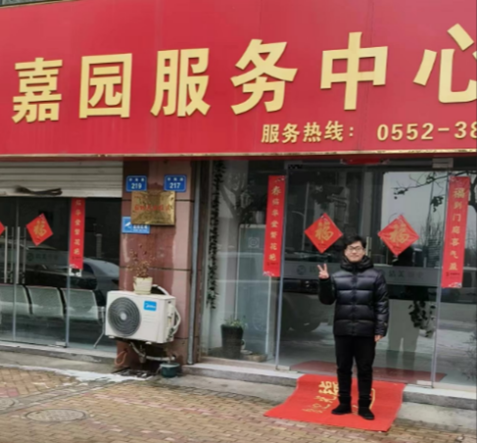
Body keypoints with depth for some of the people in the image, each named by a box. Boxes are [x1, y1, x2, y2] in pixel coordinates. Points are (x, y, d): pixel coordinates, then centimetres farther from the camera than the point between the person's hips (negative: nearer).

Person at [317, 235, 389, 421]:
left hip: (366, 331, -2)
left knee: (365, 369, 5)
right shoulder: (337, 276, 7)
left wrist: (380, 329, -7)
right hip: (342, 331, 2)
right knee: (343, 368, 10)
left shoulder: (375, 276, 2)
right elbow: (327, 300, 5)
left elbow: (382, 305, 0)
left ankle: (364, 406, 16)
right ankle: (344, 403, 22)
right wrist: (325, 281, -11)